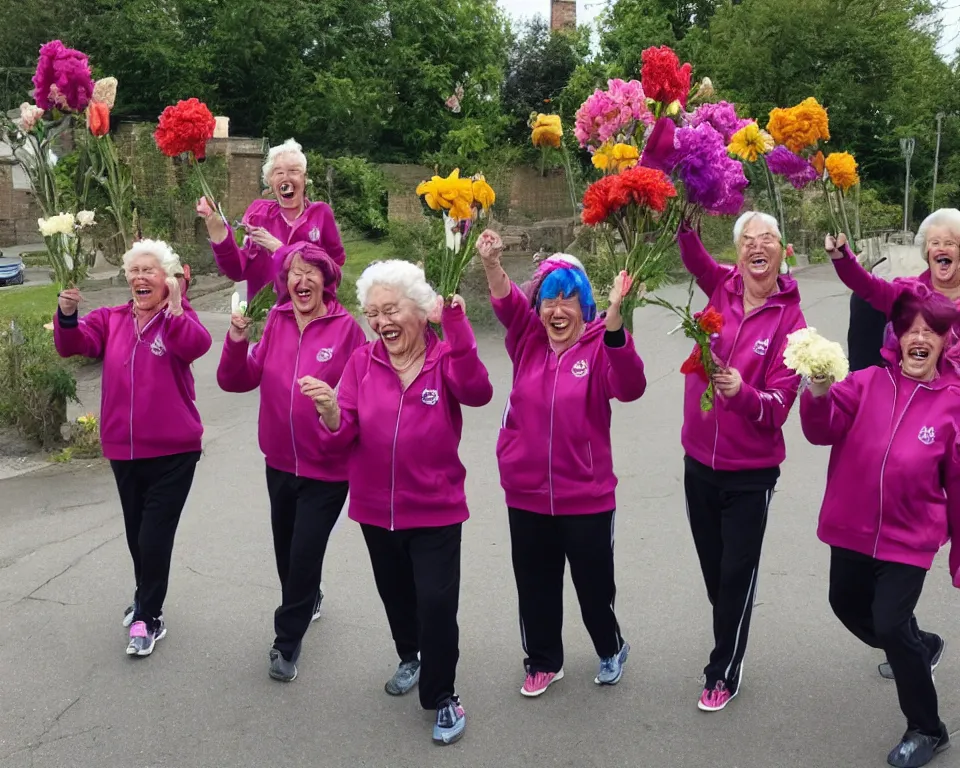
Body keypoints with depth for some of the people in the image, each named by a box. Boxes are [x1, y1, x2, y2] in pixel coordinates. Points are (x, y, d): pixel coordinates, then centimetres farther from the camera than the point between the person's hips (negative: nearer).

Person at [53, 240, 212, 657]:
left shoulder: (179, 319, -8)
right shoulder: (111, 320, 5)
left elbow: (197, 346, -30)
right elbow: (73, 344, -10)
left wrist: (173, 309, -47)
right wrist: (67, 316, -30)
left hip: (173, 451, -5)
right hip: (124, 450, 5)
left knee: (154, 537, -1)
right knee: (136, 535, 19)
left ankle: (146, 618, 18)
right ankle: (148, 604, 40)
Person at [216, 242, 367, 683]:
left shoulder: (345, 327, -13)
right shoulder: (275, 322, -2)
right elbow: (237, 382, -4)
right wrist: (237, 342, -20)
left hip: (327, 469, -4)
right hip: (280, 463, 4)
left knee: (304, 555, 1)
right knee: (286, 550, 20)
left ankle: (287, 642, 22)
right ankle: (306, 600, 50)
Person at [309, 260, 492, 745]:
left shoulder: (445, 358, -11)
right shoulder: (362, 362, -4)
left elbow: (477, 392, -33)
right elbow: (345, 435, -9)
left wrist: (456, 324, -41)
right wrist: (330, 412, -32)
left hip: (436, 509, -4)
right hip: (376, 508, 4)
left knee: (437, 602, -5)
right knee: (395, 594, 22)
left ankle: (442, 695, 16)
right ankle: (411, 657, 50)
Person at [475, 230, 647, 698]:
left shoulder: (600, 346, -11)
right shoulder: (528, 340, 0)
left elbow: (629, 388, -30)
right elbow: (507, 304, -19)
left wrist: (614, 321, -46)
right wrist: (491, 264, -42)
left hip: (586, 497, -3)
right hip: (526, 495, 3)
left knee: (594, 584, 14)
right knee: (535, 585, 18)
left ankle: (611, 650, 42)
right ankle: (543, 661, 39)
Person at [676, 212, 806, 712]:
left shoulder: (790, 321, -11)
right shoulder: (721, 287, -2)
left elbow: (779, 406, -15)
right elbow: (691, 252, -19)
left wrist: (742, 392, -35)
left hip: (751, 472, -3)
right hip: (700, 461, 3)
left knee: (737, 574, 7)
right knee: (712, 568, 18)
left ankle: (724, 671, 25)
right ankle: (729, 645, 41)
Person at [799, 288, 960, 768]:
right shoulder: (868, 382, -5)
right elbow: (823, 431, -19)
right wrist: (819, 395, -41)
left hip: (908, 538, -4)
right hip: (852, 528, 4)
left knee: (890, 624, -8)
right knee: (847, 604, 20)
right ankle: (918, 647, 51)